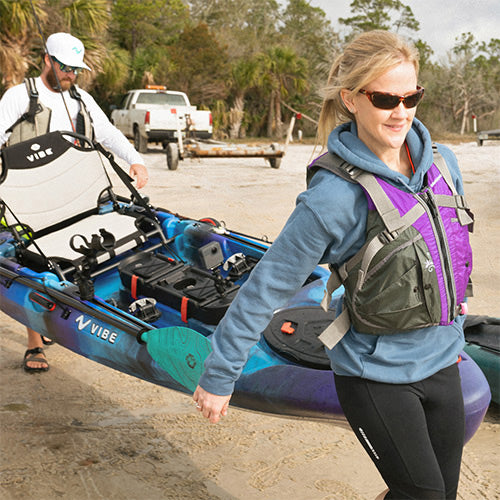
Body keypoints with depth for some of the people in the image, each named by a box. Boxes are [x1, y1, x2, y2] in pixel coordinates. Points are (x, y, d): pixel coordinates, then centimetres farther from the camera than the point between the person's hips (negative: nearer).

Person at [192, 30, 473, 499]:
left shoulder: (442, 163, -2)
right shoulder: (333, 197, -22)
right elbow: (267, 287, -17)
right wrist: (218, 376, -12)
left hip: (441, 364, 6)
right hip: (376, 376, -6)